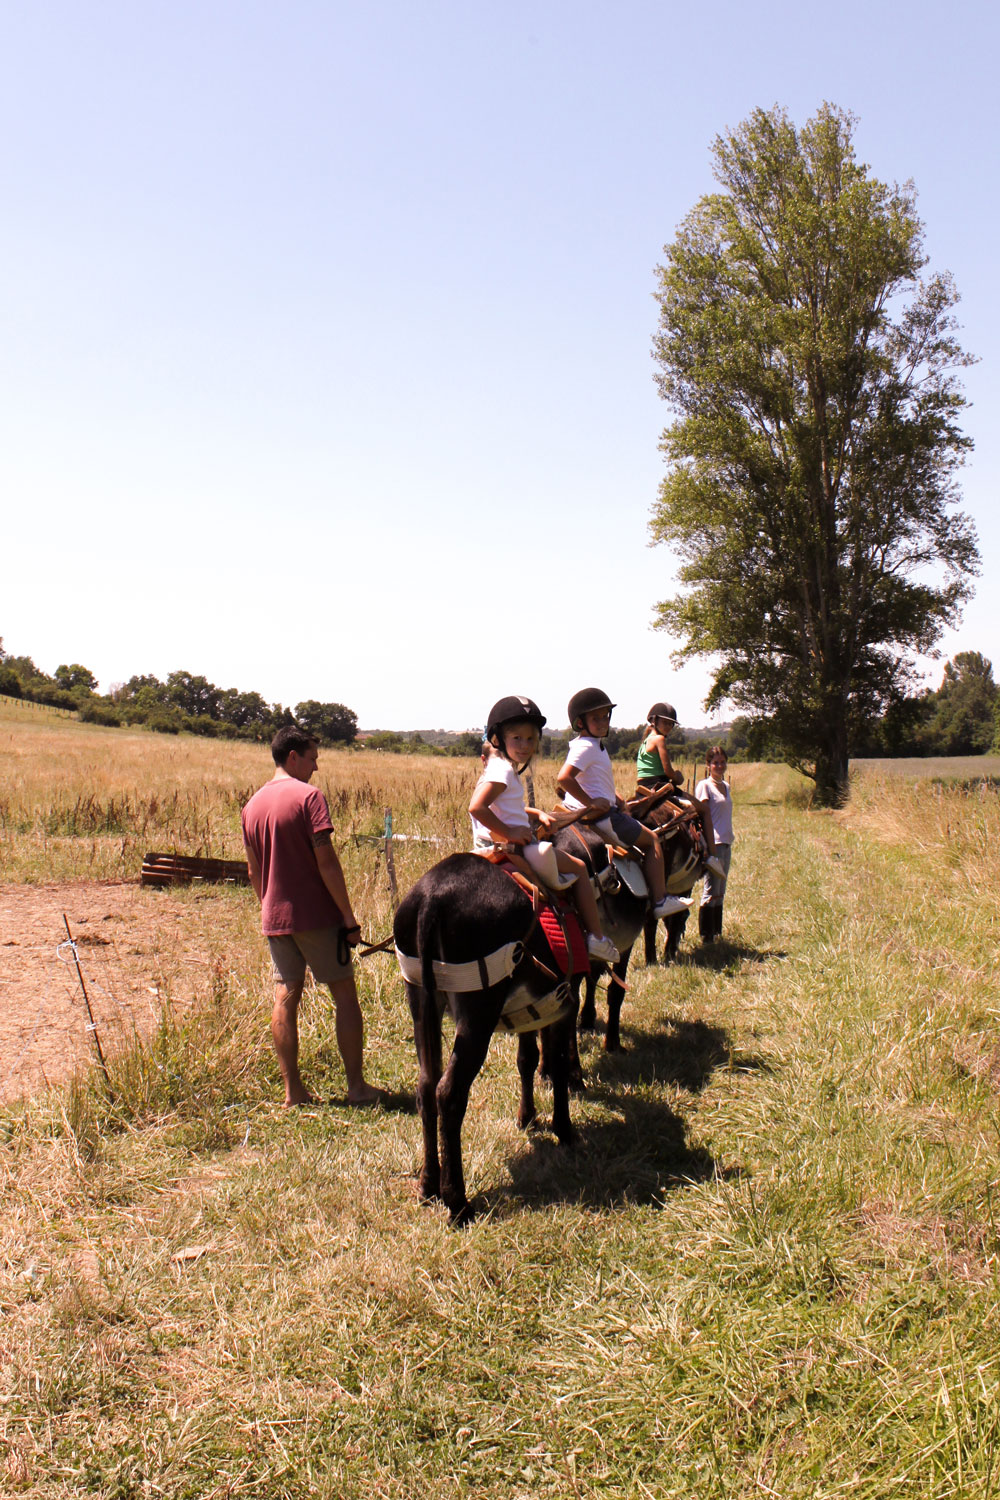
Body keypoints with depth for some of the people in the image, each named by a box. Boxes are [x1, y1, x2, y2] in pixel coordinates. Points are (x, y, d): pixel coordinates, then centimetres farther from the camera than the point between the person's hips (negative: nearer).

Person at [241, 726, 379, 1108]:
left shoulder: (252, 805, 10)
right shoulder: (308, 796, -12)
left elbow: (254, 870, 15)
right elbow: (327, 863, -16)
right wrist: (350, 919, -13)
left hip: (275, 918, 6)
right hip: (317, 916, -6)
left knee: (285, 998, 8)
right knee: (344, 994, 4)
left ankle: (293, 1090, 10)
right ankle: (357, 1087, 8)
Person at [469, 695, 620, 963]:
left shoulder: (499, 766, 11)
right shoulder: (503, 770, -19)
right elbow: (476, 807, -33)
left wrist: (536, 814, 15)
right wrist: (510, 833, -25)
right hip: (512, 849, -10)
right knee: (578, 868, 5)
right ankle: (596, 938, 5)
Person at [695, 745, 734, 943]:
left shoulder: (725, 786, 16)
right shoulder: (704, 785, -6)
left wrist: (728, 840, 15)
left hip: (726, 843, 8)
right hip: (713, 844, -8)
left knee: (720, 892, 11)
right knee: (711, 892, -7)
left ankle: (717, 933, 17)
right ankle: (706, 937, -3)